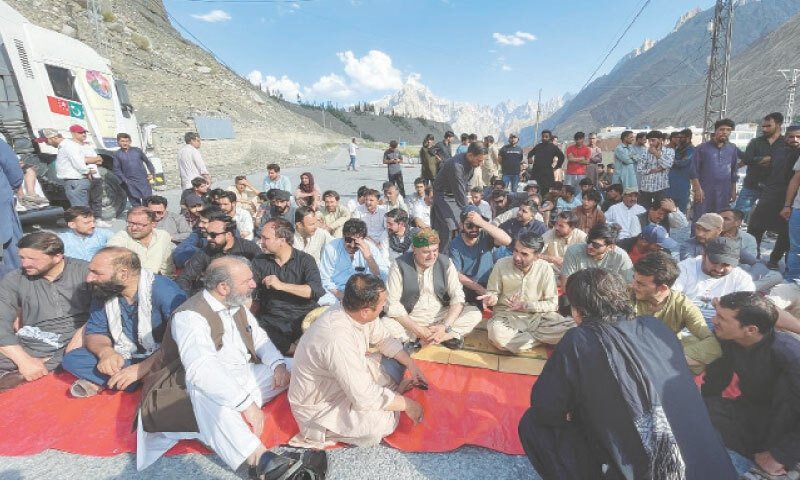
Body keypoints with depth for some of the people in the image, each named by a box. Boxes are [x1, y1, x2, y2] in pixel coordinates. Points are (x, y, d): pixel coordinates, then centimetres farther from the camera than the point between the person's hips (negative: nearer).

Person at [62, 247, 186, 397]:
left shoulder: (163, 290, -23)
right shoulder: (102, 293, -1)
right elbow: (95, 332, 4)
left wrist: (144, 366, -34)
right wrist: (105, 351, -19)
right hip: (124, 358, 5)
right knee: (71, 359, -9)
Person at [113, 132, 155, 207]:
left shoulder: (137, 150, 7)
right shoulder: (117, 154, 5)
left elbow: (147, 161, 13)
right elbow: (117, 170, 2)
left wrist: (152, 173, 2)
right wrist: (124, 180, -9)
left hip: (143, 181, 0)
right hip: (130, 184, 0)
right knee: (135, 204, 6)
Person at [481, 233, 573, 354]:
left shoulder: (545, 269, -8)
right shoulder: (501, 264, -10)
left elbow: (553, 304, -4)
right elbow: (492, 293, 1)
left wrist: (526, 306, -15)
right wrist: (492, 298, -23)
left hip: (538, 315, 1)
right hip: (507, 316, -1)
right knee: (497, 335, -35)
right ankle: (543, 338, -12)